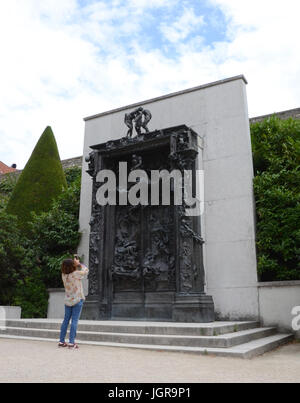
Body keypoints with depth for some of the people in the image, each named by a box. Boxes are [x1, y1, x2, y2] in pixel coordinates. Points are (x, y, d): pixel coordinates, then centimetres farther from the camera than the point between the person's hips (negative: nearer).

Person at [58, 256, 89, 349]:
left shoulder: (63, 275, -3)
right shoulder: (76, 274, -19)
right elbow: (86, 270, -4)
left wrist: (75, 263, 10)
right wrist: (79, 263, 6)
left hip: (68, 300, 6)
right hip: (77, 300, -6)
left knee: (66, 320, 13)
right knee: (74, 320, -3)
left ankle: (61, 341, 16)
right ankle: (71, 342, -4)